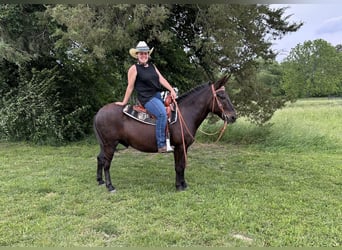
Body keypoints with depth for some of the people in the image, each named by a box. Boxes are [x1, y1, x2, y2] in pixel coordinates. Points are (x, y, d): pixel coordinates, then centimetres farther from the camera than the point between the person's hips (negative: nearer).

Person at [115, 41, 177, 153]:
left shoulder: (152, 66, 17)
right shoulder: (134, 68, -2)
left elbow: (161, 79, 6)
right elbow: (130, 87, 0)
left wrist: (171, 90, -7)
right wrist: (124, 102, 3)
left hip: (158, 95, 8)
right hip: (147, 98, -8)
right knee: (162, 113, -29)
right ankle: (161, 145, -29)